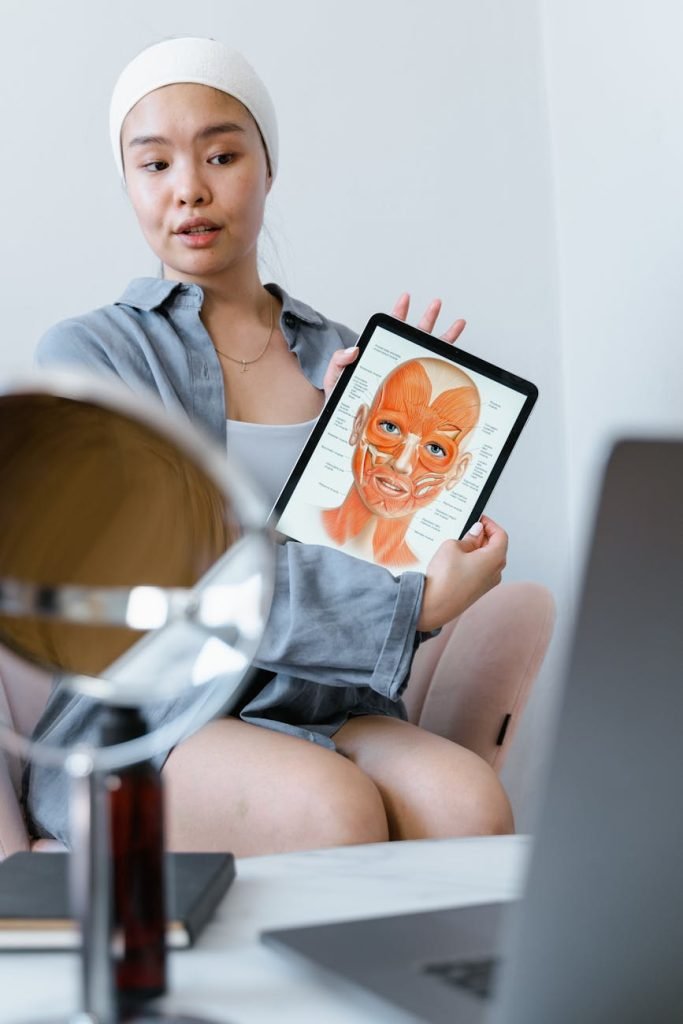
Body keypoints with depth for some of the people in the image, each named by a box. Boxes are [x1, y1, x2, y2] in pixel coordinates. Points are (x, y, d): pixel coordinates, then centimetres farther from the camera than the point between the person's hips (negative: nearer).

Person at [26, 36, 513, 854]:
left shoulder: (341, 357, 13)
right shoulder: (88, 354, 1)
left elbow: (373, 555, 14)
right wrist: (415, 603, -18)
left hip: (328, 714, 3)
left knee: (468, 801, -30)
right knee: (333, 811, -34)